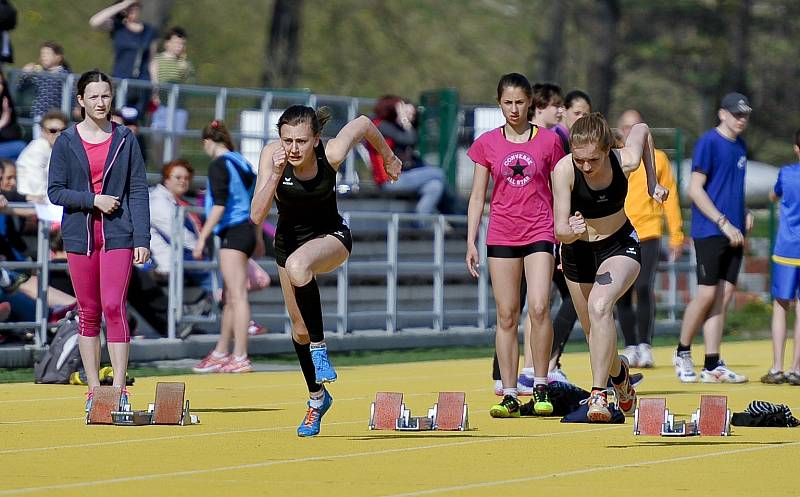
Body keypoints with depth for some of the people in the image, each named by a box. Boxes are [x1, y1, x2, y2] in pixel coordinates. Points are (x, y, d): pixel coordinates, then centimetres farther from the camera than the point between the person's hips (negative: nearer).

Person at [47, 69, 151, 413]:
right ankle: (94, 391, 12)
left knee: (113, 307, -13)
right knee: (88, 313, 5)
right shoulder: (66, 142, 4)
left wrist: (142, 239, -4)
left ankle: (119, 389, -14)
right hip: (80, 236, 1)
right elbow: (55, 191, 2)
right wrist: (93, 200, -12)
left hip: (118, 236, -1)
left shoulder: (124, 139, 4)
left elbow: (139, 190, 3)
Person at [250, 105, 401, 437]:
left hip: (330, 235, -3)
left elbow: (363, 123, -7)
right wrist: (276, 174, -40)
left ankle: (319, 347, -22)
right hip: (289, 239, 3)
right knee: (299, 330, 13)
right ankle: (317, 397, 38)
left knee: (297, 266, -39)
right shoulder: (271, 155, -24)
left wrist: (389, 158, 10)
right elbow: (257, 216, -28)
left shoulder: (331, 153, -28)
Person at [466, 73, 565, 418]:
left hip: (539, 233, -1)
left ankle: (541, 388, -7)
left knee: (539, 307, -18)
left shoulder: (549, 141, 4)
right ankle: (509, 396, 3)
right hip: (501, 235, 1)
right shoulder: (487, 143, 6)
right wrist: (471, 242, 4)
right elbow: (477, 196, 9)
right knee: (506, 316, 0)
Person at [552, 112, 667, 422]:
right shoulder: (564, 170, -29)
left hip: (620, 245, -2)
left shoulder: (625, 161, -25)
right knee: (594, 332, 15)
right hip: (578, 252, 2)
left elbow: (642, 129, -1)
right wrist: (571, 232, -53)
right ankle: (618, 373, 50)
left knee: (599, 306, -31)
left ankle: (599, 392, -31)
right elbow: (559, 231, -30)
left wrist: (653, 183, 1)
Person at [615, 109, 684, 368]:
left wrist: (676, 234, 5)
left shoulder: (657, 159, 8)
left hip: (648, 233, -1)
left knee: (644, 288, -15)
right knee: (622, 295, 1)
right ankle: (630, 347, 13)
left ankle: (644, 345, -7)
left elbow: (669, 197, 9)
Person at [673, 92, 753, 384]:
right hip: (709, 230, -7)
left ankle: (713, 366, 5)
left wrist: (745, 214, 9)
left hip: (733, 233, 7)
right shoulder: (709, 142, -8)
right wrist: (725, 223, -16)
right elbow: (695, 190, -13)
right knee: (707, 294, -9)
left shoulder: (740, 145, 16)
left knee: (725, 295, 3)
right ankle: (682, 354, 10)